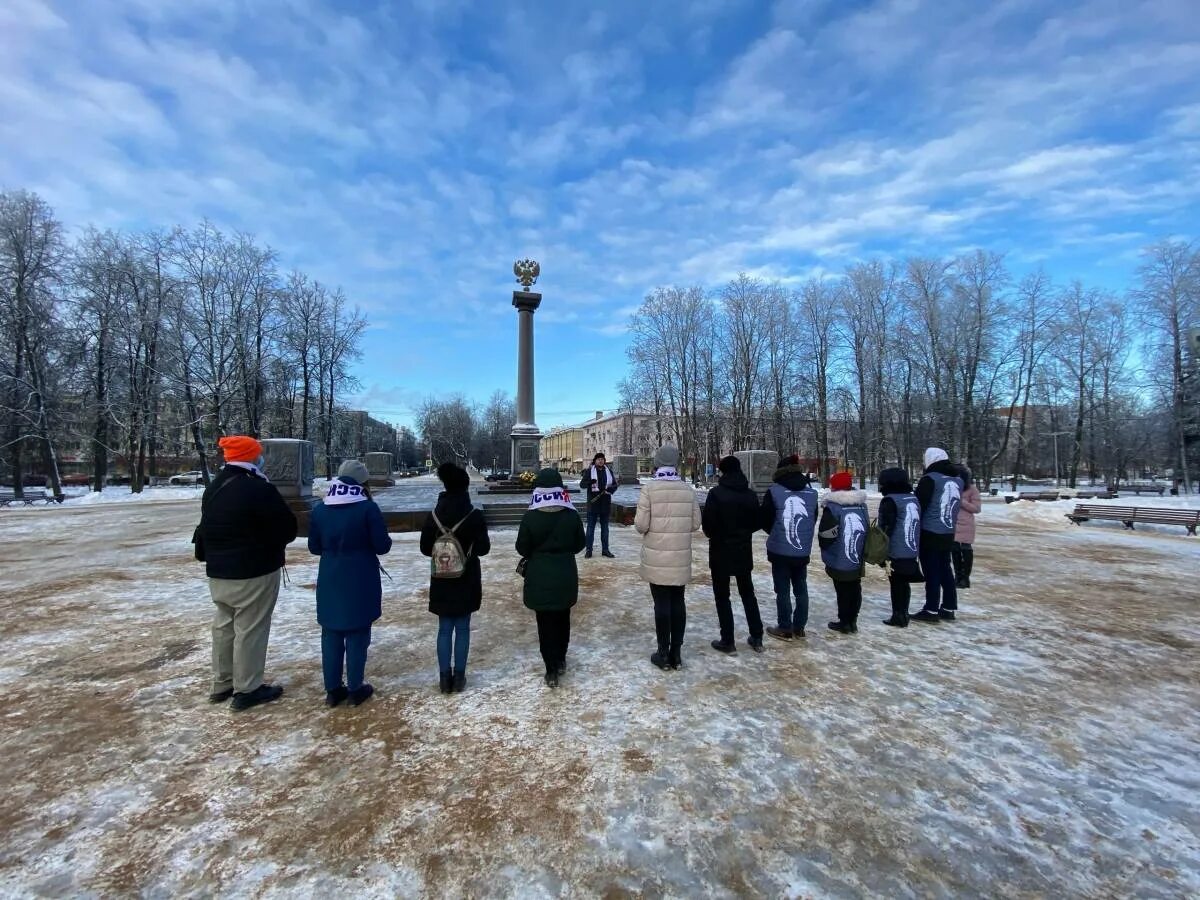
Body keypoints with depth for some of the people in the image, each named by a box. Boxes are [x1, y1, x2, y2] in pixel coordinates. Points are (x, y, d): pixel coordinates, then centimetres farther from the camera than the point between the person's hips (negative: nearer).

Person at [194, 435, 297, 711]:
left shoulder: (212, 489, 8)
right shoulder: (259, 490, -20)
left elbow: (205, 529, 18)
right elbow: (288, 527, -16)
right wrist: (274, 542, 4)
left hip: (218, 571, 9)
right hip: (254, 572, -9)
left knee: (224, 625, 18)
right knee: (251, 628, 0)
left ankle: (222, 683, 30)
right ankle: (247, 690, 9)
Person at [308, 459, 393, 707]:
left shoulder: (320, 509, 0)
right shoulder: (368, 507, -14)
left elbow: (314, 547, 9)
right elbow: (382, 546, -11)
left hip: (330, 582, 4)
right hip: (361, 583, -4)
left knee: (331, 635, 14)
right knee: (357, 635, 7)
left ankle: (332, 690, 22)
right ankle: (355, 689, 17)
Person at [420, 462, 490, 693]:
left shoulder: (434, 515, -6)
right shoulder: (474, 515, -14)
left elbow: (425, 548, 0)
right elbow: (483, 548, -9)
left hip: (441, 581, 2)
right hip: (467, 581, -2)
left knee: (444, 629, 12)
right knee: (462, 629, 9)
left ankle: (444, 677, 18)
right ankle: (458, 677, 16)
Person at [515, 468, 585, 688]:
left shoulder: (530, 517, -15)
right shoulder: (571, 515, -9)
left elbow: (522, 549, -7)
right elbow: (579, 544, 2)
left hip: (539, 577, -2)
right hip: (566, 575, 2)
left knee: (545, 623, 8)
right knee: (563, 618, 20)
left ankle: (551, 670, 11)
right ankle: (560, 661, 34)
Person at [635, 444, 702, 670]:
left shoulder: (649, 489, -13)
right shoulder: (688, 489, -2)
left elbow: (641, 525, -14)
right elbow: (695, 523, 3)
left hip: (657, 558, -3)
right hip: (681, 558, 3)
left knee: (662, 604, 6)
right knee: (678, 602, 13)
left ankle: (664, 654, 15)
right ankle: (676, 653, 22)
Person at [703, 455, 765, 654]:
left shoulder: (716, 493, -17)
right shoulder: (751, 495, -1)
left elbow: (707, 524, -16)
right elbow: (757, 523, 5)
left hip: (721, 552, -5)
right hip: (744, 552, 5)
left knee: (722, 596, 7)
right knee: (748, 593, 19)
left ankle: (727, 641, 10)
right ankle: (757, 638, 24)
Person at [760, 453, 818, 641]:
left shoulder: (774, 492, -11)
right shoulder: (811, 492, 2)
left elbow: (764, 521, -4)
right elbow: (814, 521, 13)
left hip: (780, 550, -4)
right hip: (803, 551, 4)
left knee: (782, 590, 6)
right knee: (801, 589, 16)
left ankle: (785, 629, 12)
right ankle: (799, 627, 24)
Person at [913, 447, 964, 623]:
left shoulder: (930, 479, -12)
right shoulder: (958, 480, 10)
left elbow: (920, 506, -13)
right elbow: (955, 508, 18)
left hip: (930, 533, -7)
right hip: (948, 533, 7)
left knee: (931, 571, -2)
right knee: (945, 569, 15)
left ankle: (931, 610, 2)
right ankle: (948, 608, 21)